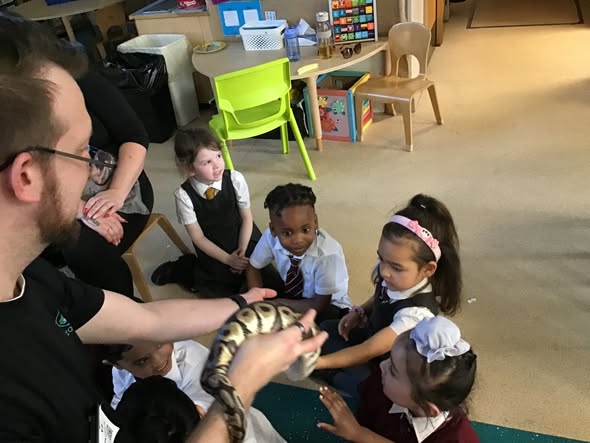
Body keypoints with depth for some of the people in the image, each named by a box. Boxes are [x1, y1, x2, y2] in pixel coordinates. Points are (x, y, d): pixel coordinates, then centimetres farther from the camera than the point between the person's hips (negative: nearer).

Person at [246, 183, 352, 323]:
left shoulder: (328, 254, -34)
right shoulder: (271, 237, -25)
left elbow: (320, 305, -23)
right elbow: (253, 268, -5)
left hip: (328, 306, -4)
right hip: (291, 293, 5)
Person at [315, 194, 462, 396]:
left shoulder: (416, 313, -38)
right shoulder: (394, 278, -19)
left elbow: (368, 351, -38)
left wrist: (318, 362, -44)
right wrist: (360, 312, -10)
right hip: (374, 335, 7)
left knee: (365, 383, -31)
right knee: (326, 329, 8)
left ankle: (331, 376, -2)